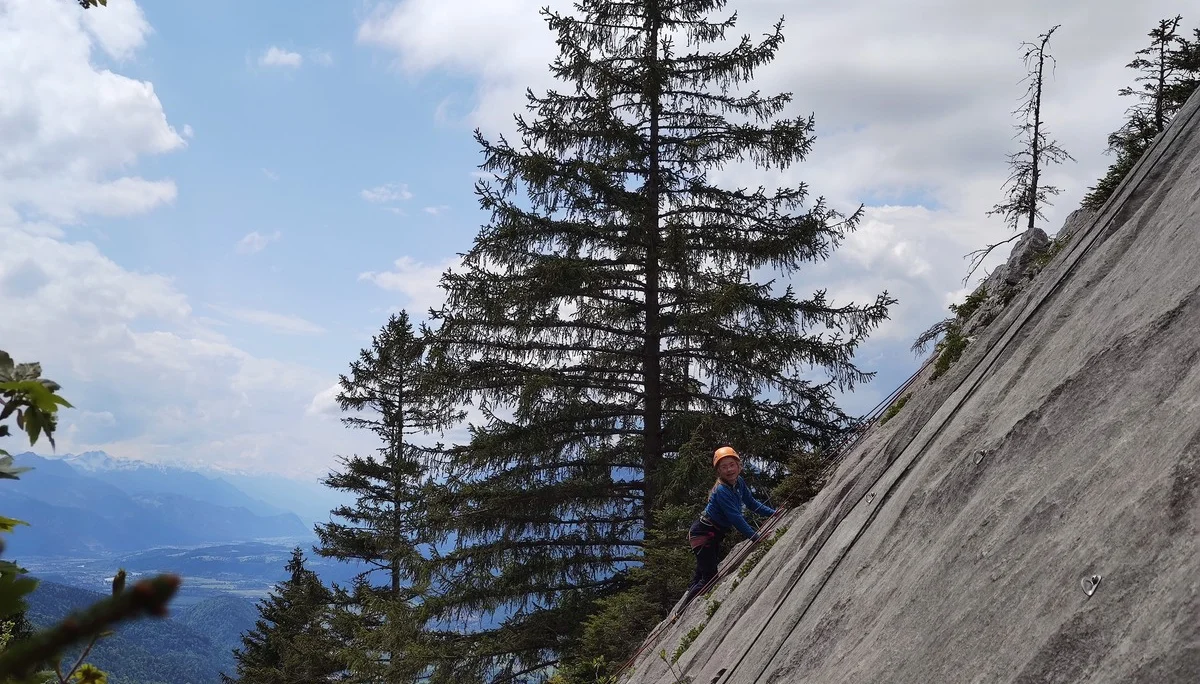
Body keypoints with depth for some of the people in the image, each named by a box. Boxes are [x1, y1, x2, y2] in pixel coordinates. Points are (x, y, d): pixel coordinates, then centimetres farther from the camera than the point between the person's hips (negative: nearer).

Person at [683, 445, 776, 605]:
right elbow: (736, 518, -32)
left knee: (702, 574, 23)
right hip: (702, 534, -9)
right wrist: (755, 537, -34)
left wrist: (774, 513, 4)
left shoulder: (739, 482, -3)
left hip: (714, 535, 9)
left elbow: (752, 503, 10)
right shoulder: (721, 491, -29)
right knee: (709, 577, -12)